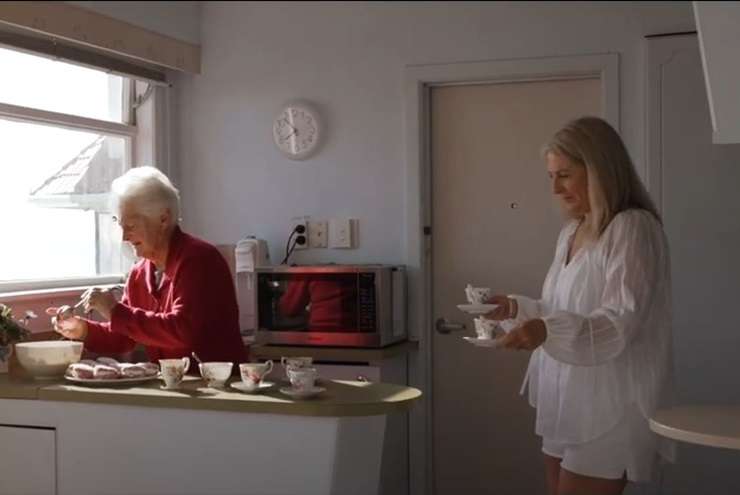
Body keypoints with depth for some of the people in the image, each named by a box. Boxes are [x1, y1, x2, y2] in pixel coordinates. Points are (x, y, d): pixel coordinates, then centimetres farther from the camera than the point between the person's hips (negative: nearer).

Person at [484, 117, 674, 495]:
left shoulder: (633, 228, -13)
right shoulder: (571, 232, 14)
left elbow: (622, 323, -21)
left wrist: (548, 331, -36)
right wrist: (516, 310, 4)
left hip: (609, 407, -8)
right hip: (567, 402, 8)